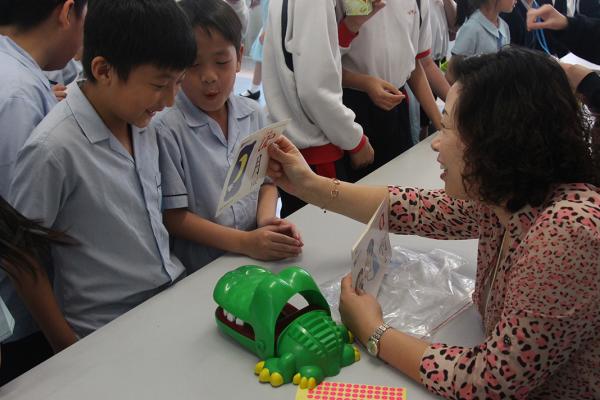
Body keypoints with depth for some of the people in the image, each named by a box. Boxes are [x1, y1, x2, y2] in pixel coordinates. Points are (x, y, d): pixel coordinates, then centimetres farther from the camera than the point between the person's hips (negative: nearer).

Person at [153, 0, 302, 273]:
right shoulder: (167, 129, -11)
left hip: (259, 258, 5)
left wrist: (267, 220, -7)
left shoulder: (253, 114, 4)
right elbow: (174, 217, -9)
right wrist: (245, 242, -17)